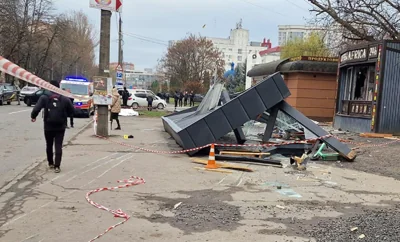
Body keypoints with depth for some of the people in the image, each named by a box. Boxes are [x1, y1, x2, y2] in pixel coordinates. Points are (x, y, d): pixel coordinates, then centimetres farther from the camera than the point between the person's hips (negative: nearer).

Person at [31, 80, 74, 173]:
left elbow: (37, 108, -15)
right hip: (60, 127, 0)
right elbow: (71, 110, 2)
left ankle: (51, 163, 30)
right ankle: (57, 166, -5)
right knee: (58, 146, 2)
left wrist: (33, 116, 3)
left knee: (49, 145, 18)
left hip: (48, 126, 0)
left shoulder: (44, 97, -7)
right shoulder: (64, 99, -3)